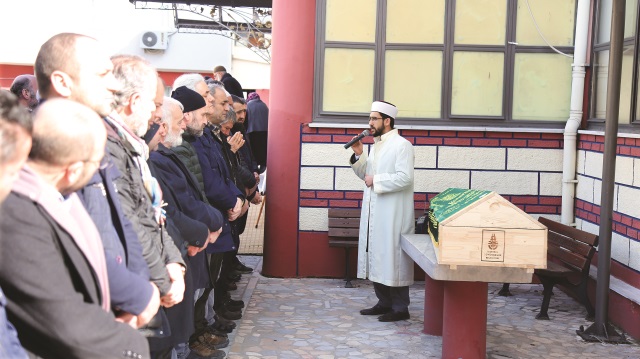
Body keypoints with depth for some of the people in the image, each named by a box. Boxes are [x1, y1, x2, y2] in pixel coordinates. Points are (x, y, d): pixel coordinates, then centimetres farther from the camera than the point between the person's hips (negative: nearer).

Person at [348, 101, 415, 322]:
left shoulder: (402, 145, -11)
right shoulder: (376, 145, 16)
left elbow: (405, 178, -21)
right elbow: (365, 174, 19)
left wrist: (376, 181, -15)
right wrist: (358, 155, 4)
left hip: (393, 215, -9)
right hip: (374, 213, 9)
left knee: (393, 259, -4)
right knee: (377, 258, 12)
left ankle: (400, 308, 5)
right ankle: (384, 303, 23)